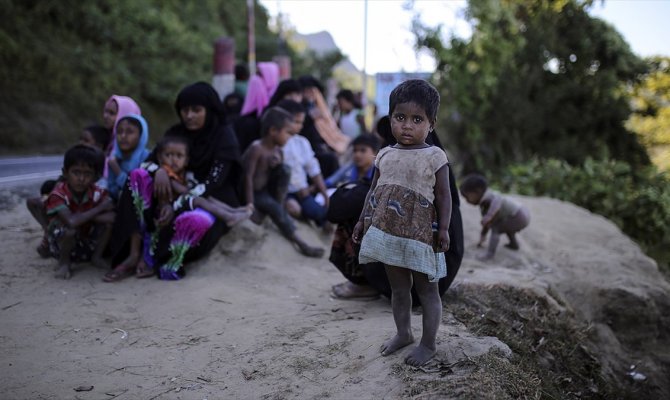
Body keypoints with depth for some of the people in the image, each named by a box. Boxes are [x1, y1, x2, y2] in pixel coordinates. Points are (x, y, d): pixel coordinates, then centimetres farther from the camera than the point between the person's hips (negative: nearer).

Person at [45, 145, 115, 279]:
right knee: (67, 227, -35)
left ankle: (96, 256, 5)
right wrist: (99, 208, -29)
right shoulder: (58, 195, -26)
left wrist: (83, 217, -29)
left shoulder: (98, 193, -14)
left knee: (108, 221, -18)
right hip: (62, 247, -4)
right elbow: (72, 222, -42)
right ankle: (64, 263, -6)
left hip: (88, 244, 4)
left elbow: (113, 217, -27)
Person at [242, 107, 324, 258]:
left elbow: (282, 175, 4)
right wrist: (250, 203, -29)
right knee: (273, 207, -27)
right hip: (254, 192, -6)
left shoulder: (278, 150, -1)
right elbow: (248, 177, -26)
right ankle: (300, 243, -23)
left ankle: (280, 206, -10)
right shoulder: (256, 148, -24)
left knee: (284, 169, -15)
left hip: (267, 189, 6)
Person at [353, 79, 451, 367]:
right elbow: (374, 190, 13)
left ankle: (428, 344, 18)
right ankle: (403, 333, 34)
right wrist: (364, 219, 8)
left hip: (419, 235, -5)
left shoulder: (434, 157, -8)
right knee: (398, 287, 18)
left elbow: (443, 196, -8)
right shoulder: (385, 155, 6)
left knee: (427, 290, 7)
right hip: (388, 233, 5)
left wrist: (443, 228, -14)